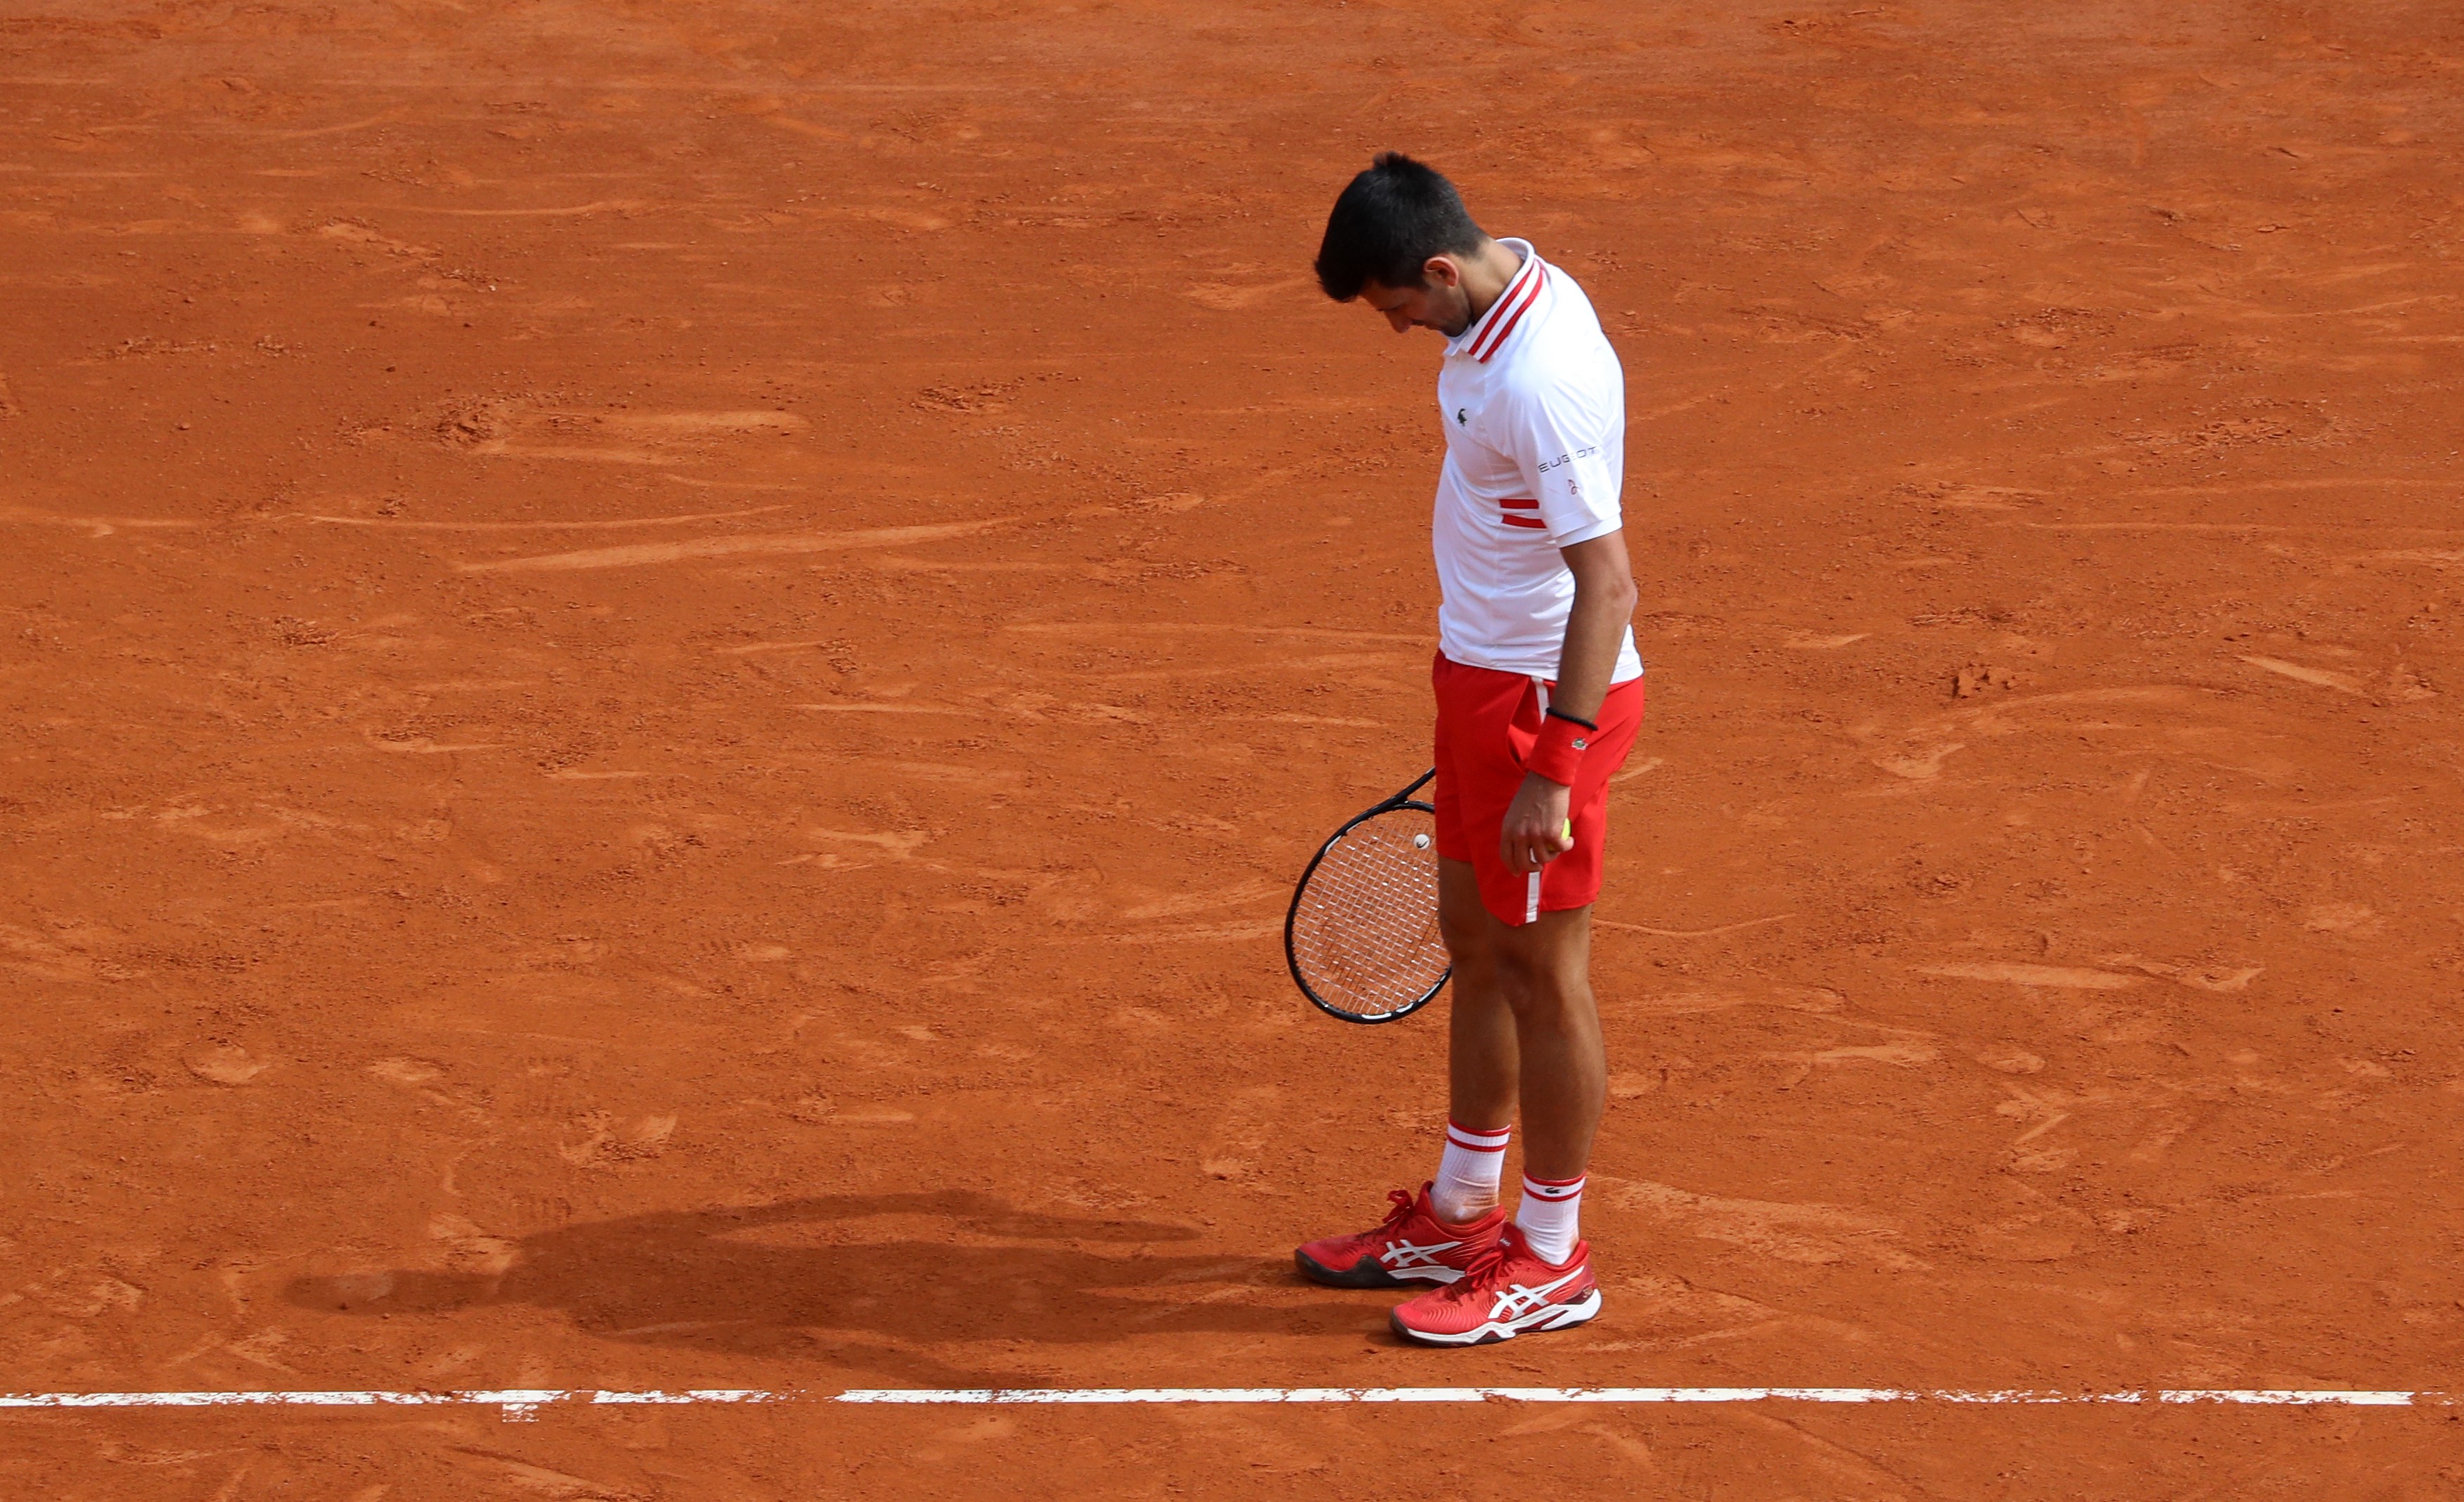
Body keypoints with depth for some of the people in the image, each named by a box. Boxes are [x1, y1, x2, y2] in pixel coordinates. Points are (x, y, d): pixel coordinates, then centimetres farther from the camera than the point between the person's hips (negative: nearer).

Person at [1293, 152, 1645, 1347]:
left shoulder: (1544, 381, -28)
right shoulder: (1505, 289, 3)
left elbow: (1608, 585, -28)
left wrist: (1554, 772, -28)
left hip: (1545, 698, -10)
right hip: (1484, 672, 10)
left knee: (1542, 974, 3)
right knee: (1475, 948, 19)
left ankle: (1552, 1258, 16)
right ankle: (1460, 1216, 33)